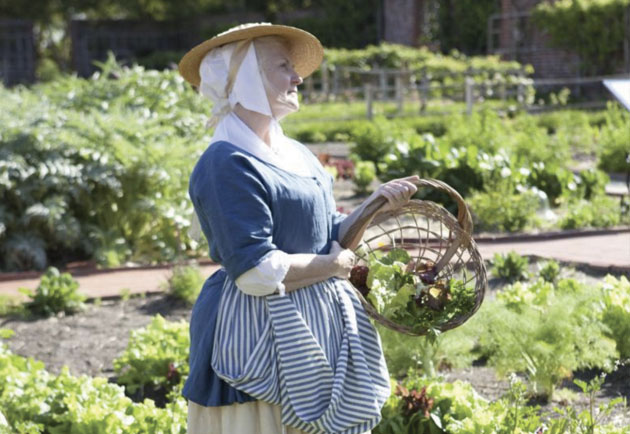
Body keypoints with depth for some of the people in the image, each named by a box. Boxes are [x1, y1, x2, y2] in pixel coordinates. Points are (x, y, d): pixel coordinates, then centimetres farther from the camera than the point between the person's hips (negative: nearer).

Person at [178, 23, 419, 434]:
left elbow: (333, 240, 14)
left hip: (314, 334, 9)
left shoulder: (297, 154, 12)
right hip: (258, 343, -9)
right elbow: (258, 272, -23)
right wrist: (333, 266, -10)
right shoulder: (227, 165, -16)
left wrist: (376, 204, -2)